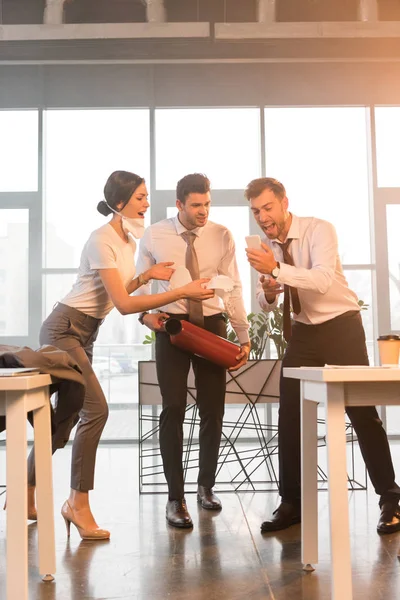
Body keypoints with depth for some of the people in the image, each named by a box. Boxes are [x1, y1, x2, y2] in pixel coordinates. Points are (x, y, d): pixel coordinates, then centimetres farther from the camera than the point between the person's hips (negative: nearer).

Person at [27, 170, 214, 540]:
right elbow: (124, 304, -25)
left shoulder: (130, 238, 8)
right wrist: (182, 293, -27)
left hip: (85, 333, 9)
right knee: (95, 410, -16)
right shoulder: (103, 240, -19)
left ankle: (25, 494, 26)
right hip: (65, 329, -9)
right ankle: (79, 504, -3)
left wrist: (148, 275, 0)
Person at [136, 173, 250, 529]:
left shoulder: (222, 236, -3)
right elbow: (142, 283, 4)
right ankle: (176, 498, 8)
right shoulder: (154, 237, -3)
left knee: (213, 410, 8)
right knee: (174, 410, -4)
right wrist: (145, 314, -16)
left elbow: (233, 288, -1)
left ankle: (206, 485, 30)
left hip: (212, 326, 2)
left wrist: (244, 336, -3)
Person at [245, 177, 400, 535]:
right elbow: (265, 304, 2)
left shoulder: (319, 230, -17)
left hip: (342, 327, -5)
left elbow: (324, 280, -34)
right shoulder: (265, 245, 0)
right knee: (290, 417, 3)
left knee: (362, 412, -1)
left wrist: (277, 269, -43)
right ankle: (291, 503, 16)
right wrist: (268, 292, -21)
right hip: (303, 331, 5)